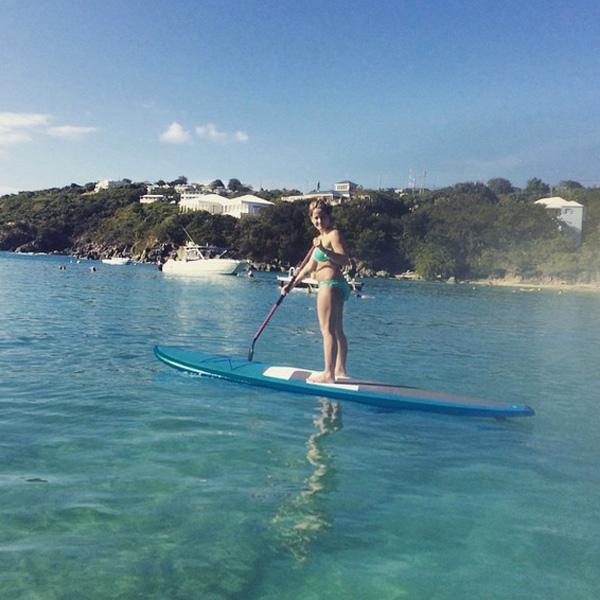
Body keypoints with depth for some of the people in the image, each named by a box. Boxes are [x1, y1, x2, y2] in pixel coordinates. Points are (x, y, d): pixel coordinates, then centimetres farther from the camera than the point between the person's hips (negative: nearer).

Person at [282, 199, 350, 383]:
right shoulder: (322, 237, 21)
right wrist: (292, 284, 25)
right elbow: (309, 266, 25)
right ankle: (340, 371, 17)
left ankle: (328, 374, -11)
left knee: (328, 330, -11)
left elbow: (344, 259, -22)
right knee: (337, 331, 11)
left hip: (330, 286, -10)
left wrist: (324, 250, -34)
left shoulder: (334, 234, -8)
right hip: (335, 287, 10)